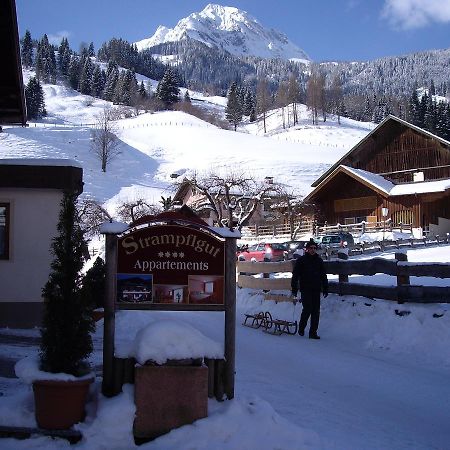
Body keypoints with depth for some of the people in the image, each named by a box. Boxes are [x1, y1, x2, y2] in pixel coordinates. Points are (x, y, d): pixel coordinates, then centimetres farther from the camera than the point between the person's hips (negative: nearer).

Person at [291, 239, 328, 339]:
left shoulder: (319, 260, 12)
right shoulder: (301, 260, 0)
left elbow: (323, 276, 17)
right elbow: (295, 275, 0)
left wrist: (325, 288, 13)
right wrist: (294, 288, -5)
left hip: (316, 289, 4)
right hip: (305, 289, -4)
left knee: (316, 311, 1)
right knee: (307, 309, -10)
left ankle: (313, 332, 6)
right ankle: (301, 328, 12)